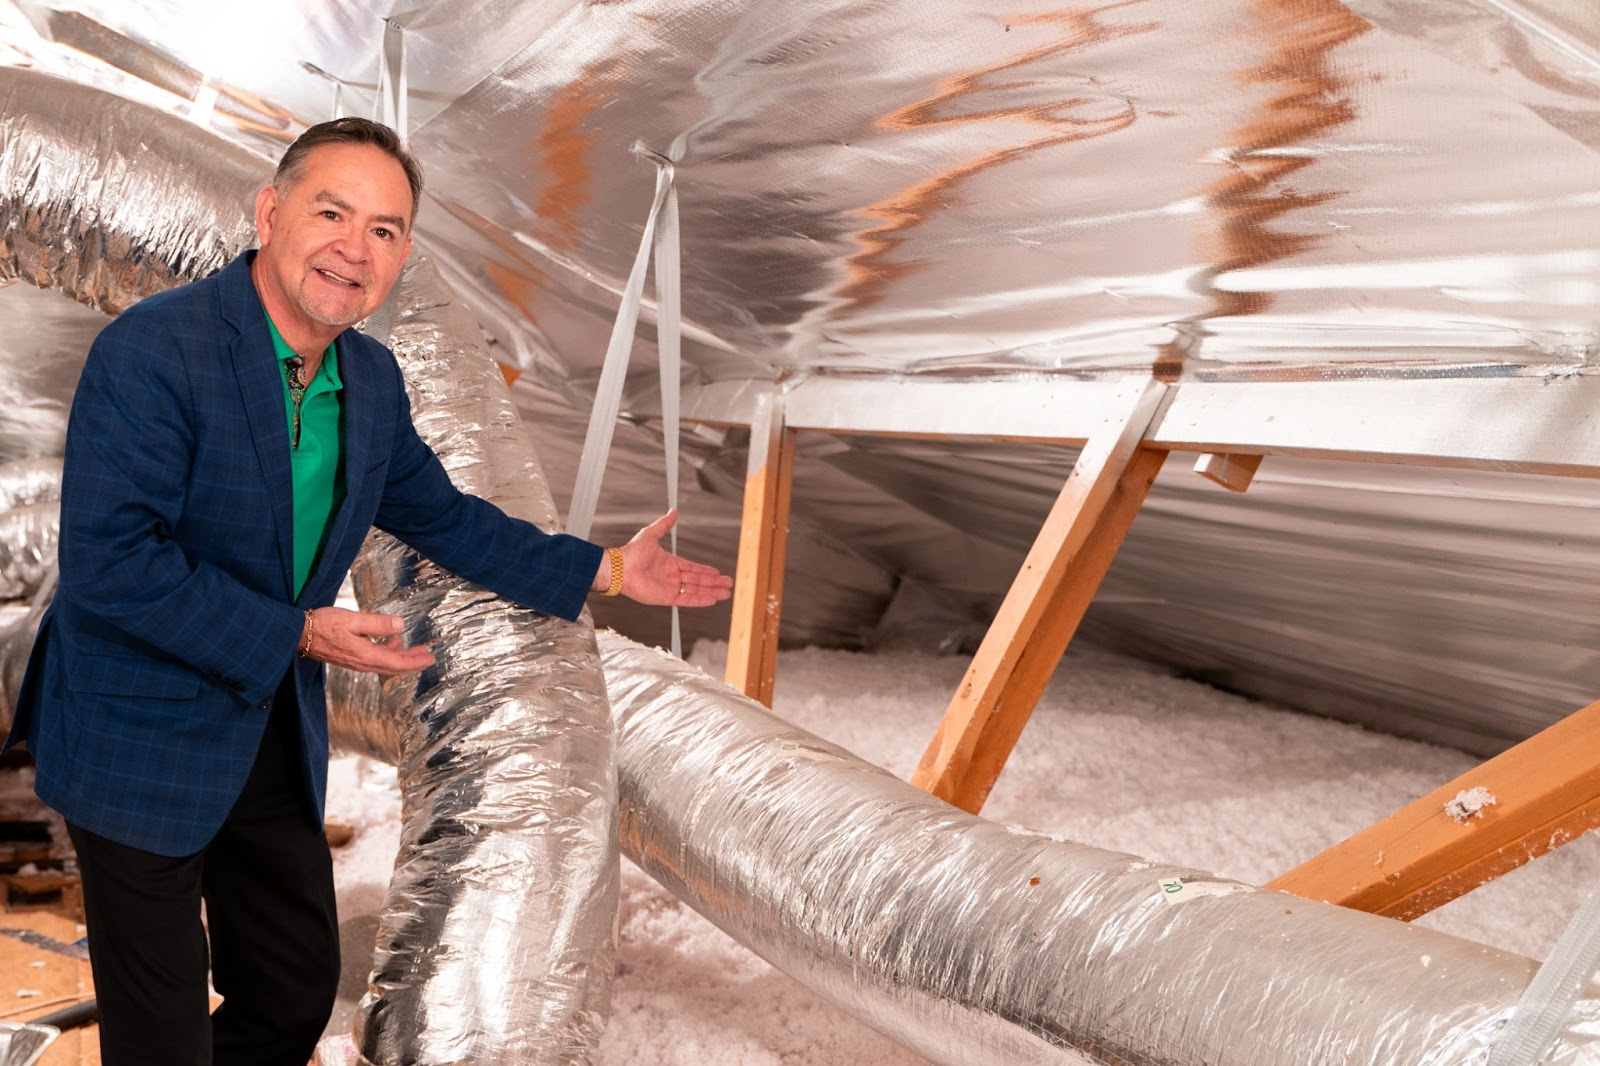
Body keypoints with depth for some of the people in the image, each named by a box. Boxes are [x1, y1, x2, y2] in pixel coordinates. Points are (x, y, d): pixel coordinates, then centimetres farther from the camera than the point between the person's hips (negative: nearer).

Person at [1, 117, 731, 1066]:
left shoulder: (373, 380, 1)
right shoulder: (152, 349, -22)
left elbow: (443, 517, 13)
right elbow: (107, 561, -27)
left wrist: (606, 570, 8)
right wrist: (294, 636, -26)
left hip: (278, 736, 7)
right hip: (143, 738, -7)